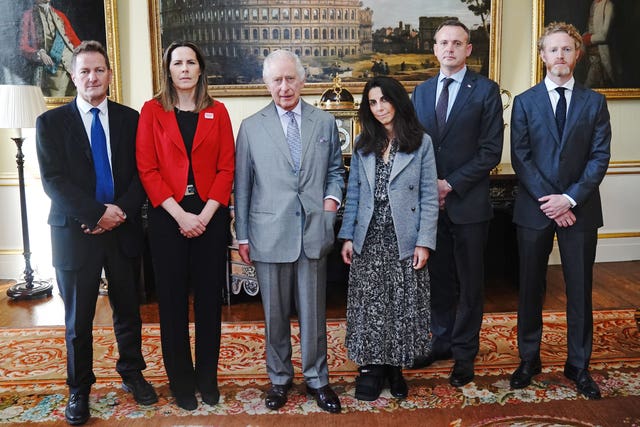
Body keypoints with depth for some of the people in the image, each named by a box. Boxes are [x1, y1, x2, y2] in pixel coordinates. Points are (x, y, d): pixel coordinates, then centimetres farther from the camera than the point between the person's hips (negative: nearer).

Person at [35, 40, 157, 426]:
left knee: (129, 310, 12)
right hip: (75, 232, -1)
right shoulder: (51, 122, 2)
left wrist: (121, 212, -13)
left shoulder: (130, 119, 6)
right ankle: (79, 389, 26)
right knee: (78, 318, 8)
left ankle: (132, 373, 33)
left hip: (124, 229, 2)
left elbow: (141, 174, 2)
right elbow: (53, 180, -7)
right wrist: (98, 213, -16)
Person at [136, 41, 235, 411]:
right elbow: (147, 169, -3)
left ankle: (207, 376, 23)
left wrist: (205, 215, -11)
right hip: (168, 217, -1)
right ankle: (181, 380, 21)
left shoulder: (217, 111, 6)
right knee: (173, 299, 6)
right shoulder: (152, 111, 4)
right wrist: (180, 214, -12)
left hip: (210, 216, 1)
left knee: (209, 296, 7)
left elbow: (226, 168, 1)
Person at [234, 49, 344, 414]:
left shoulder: (325, 122, 7)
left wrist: (333, 196, -5)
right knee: (275, 314, 11)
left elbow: (336, 169, 16)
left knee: (313, 312, 9)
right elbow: (243, 185, 4)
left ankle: (317, 379, 26)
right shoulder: (251, 127, 3)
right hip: (269, 233, 0)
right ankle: (280, 378, 30)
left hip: (314, 231, 1)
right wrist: (242, 236, 3)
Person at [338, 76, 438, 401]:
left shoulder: (421, 142, -1)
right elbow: (353, 193, 9)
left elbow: (429, 196, -3)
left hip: (404, 240, -2)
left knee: (402, 304, 6)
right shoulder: (363, 145, 8)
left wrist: (424, 241, -9)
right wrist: (347, 236, 3)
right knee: (369, 304, 5)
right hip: (368, 239, 2)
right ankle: (371, 367, 18)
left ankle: (395, 367, 23)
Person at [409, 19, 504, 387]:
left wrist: (451, 184, -14)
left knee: (470, 282, 7)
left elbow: (491, 150, -9)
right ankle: (442, 341, 30)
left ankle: (465, 353, 21)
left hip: (469, 202, -4)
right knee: (438, 277, 13)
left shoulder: (486, 90, -3)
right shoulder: (422, 91, 11)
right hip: (431, 202, 4)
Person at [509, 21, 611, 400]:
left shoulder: (594, 102, 6)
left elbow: (600, 156, -1)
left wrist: (570, 198, -13)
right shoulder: (524, 102, 4)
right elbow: (520, 157, -3)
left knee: (580, 290, 7)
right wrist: (548, 200, -12)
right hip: (535, 209, 0)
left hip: (580, 209, 1)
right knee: (531, 288, 8)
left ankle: (579, 365, 22)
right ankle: (529, 359, 23)